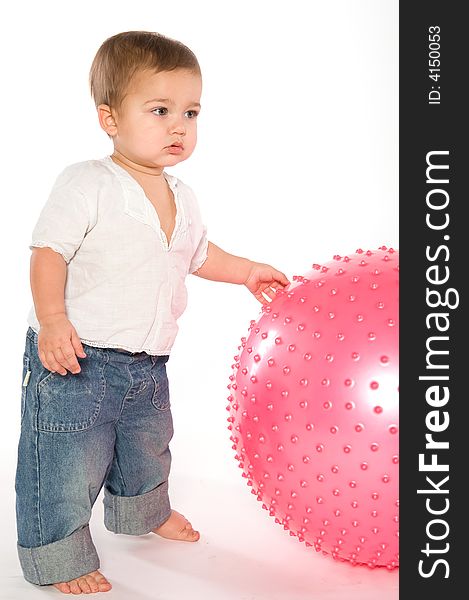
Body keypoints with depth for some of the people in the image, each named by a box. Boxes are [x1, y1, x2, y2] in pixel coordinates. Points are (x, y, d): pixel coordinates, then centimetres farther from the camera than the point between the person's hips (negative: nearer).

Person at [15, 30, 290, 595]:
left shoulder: (180, 196, 6)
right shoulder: (86, 183, -17)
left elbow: (197, 252, 23)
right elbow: (49, 251, -19)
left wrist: (247, 271, 24)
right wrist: (53, 320, -28)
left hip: (147, 363, 8)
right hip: (75, 359, -7)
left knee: (148, 448, 27)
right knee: (65, 466, 2)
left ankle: (143, 510, 54)